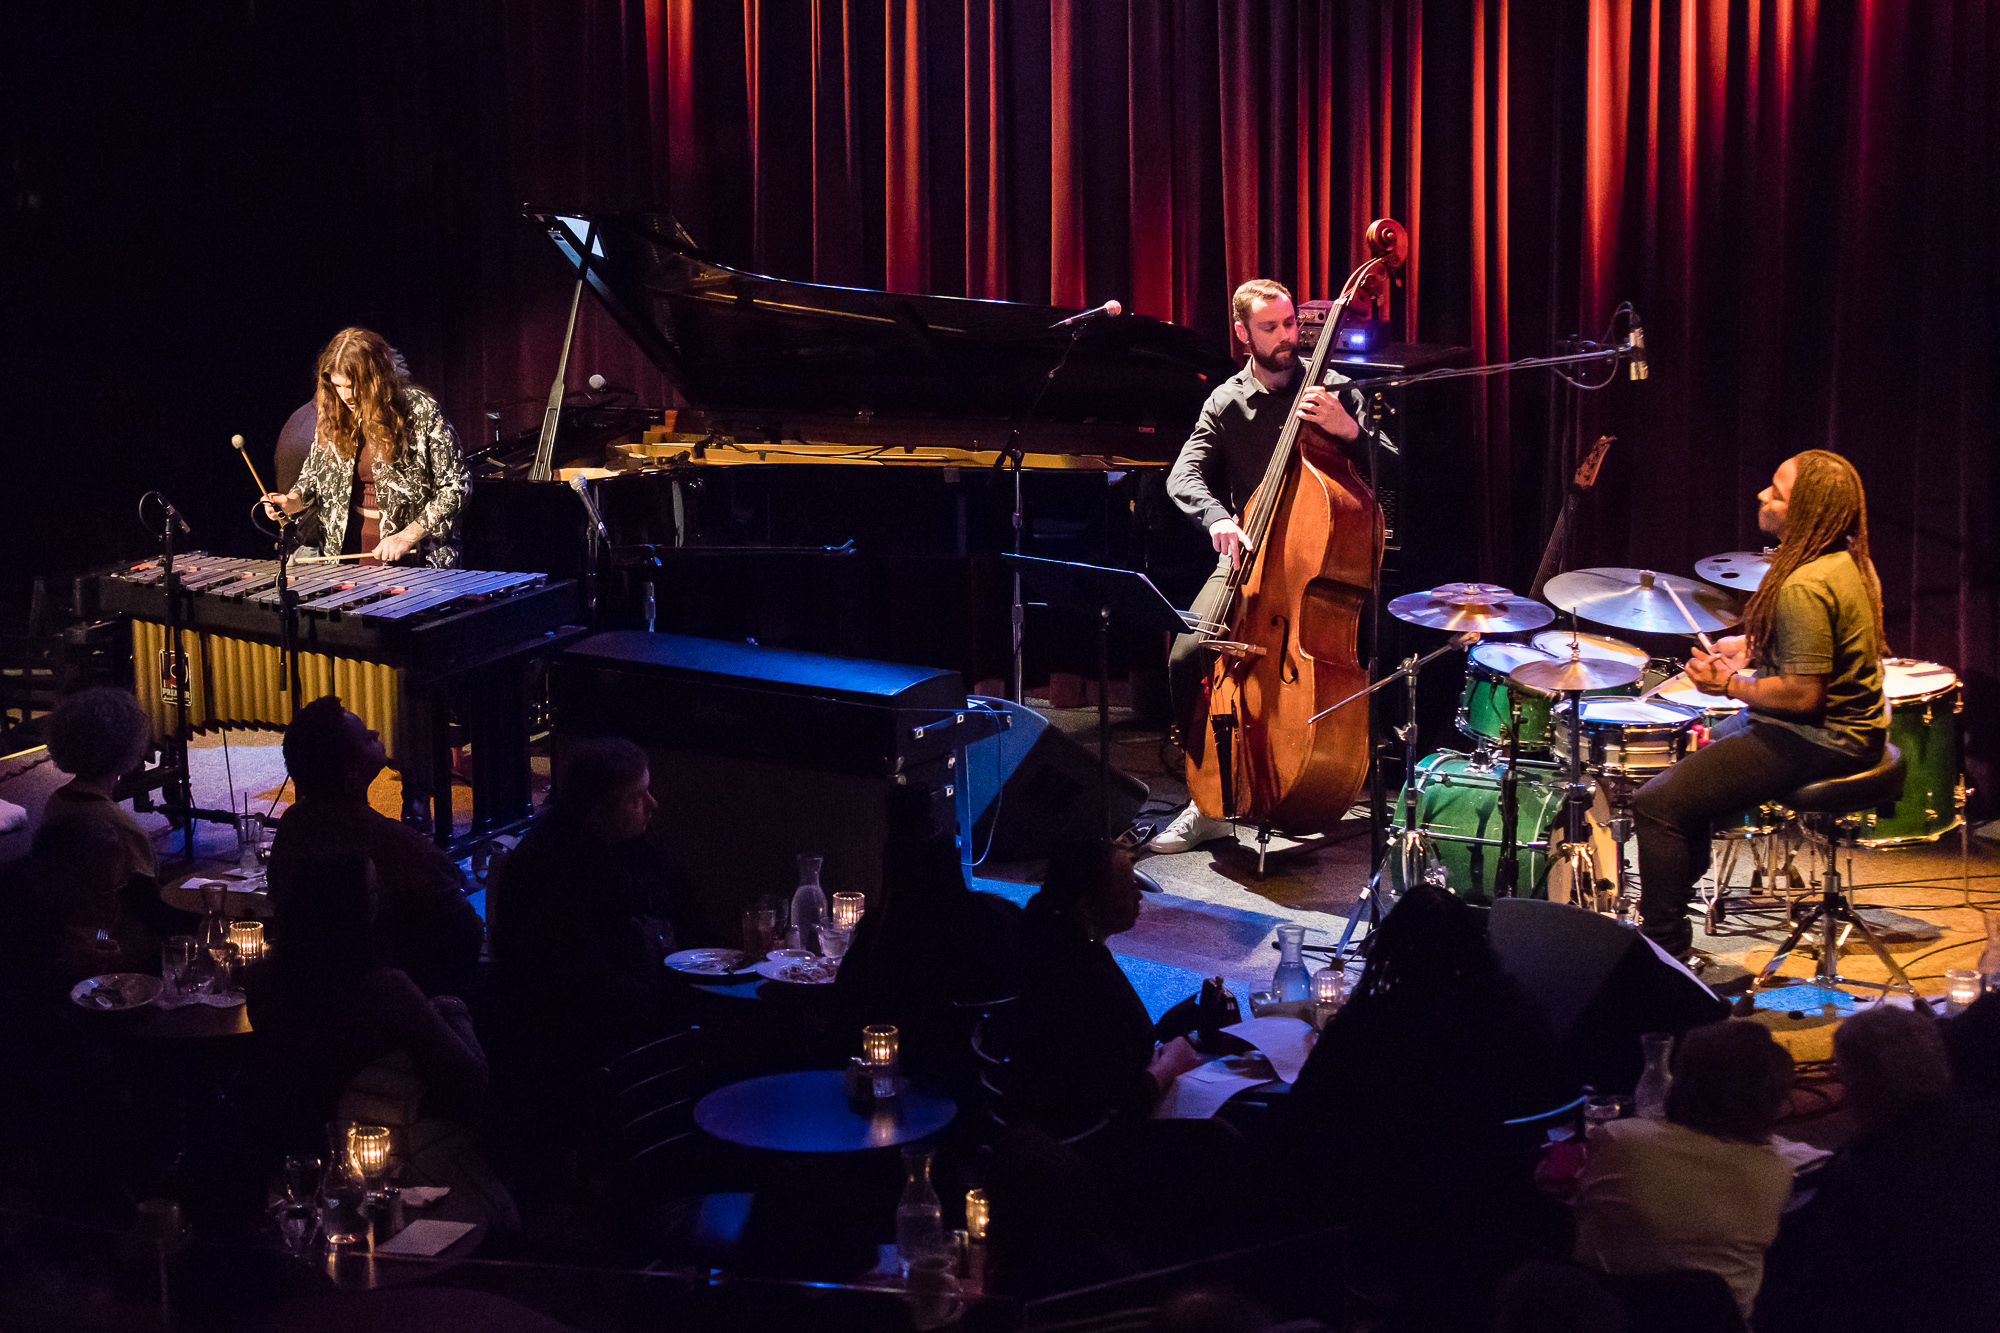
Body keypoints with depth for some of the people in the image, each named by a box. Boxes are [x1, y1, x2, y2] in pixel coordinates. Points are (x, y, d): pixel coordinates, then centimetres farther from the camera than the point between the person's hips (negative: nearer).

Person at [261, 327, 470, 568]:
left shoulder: (422, 412, -10)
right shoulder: (332, 413, 5)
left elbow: (457, 486, -7)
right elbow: (314, 472, 21)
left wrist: (407, 536, -14)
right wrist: (293, 501, -1)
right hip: (347, 549, 4)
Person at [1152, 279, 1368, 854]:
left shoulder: (1329, 390, 2)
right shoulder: (1226, 403, 6)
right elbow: (1184, 475, -8)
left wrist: (1349, 429, -23)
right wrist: (1217, 516, -30)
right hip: (1248, 557, 2)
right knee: (1187, 655, -22)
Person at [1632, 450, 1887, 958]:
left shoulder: (1804, 587, -27)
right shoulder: (1849, 560, 5)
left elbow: (1803, 694, -28)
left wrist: (1728, 684, -14)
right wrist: (1755, 644, 14)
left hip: (1817, 740, -11)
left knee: (1658, 802, -14)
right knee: (1695, 747, 31)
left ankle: (1665, 950, -8)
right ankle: (1679, 895, 43)